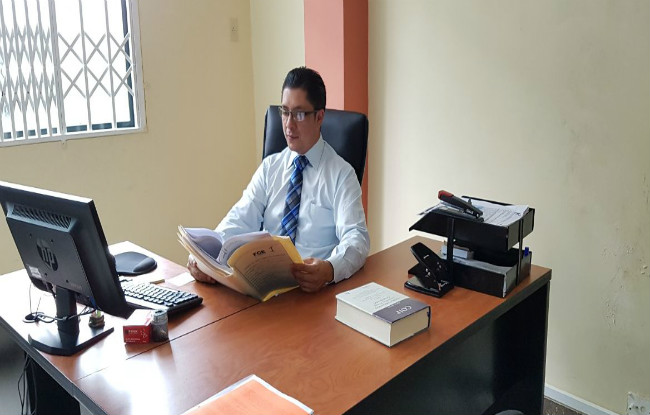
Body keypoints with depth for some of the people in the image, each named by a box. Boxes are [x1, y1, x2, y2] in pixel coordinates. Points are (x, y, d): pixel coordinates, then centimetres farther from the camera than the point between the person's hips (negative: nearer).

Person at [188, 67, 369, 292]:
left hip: (311, 288, -3)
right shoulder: (269, 167, 12)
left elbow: (356, 237, -13)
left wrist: (329, 270, -35)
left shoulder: (341, 174, -1)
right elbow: (241, 219, 1)